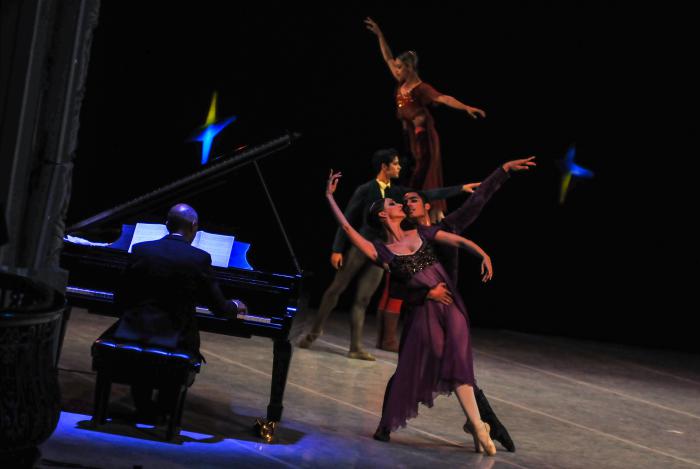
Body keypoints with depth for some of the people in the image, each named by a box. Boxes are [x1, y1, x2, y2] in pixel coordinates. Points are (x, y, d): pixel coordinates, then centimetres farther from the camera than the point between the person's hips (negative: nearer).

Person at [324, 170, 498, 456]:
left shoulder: (421, 233, 14)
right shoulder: (382, 251, 3)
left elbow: (459, 240, 6)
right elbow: (347, 228, -4)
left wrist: (483, 255, -12)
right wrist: (330, 197, 3)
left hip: (450, 305, 2)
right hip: (423, 311, -2)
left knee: (458, 362, -11)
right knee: (411, 368, 1)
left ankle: (477, 426, -12)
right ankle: (386, 425, 20)